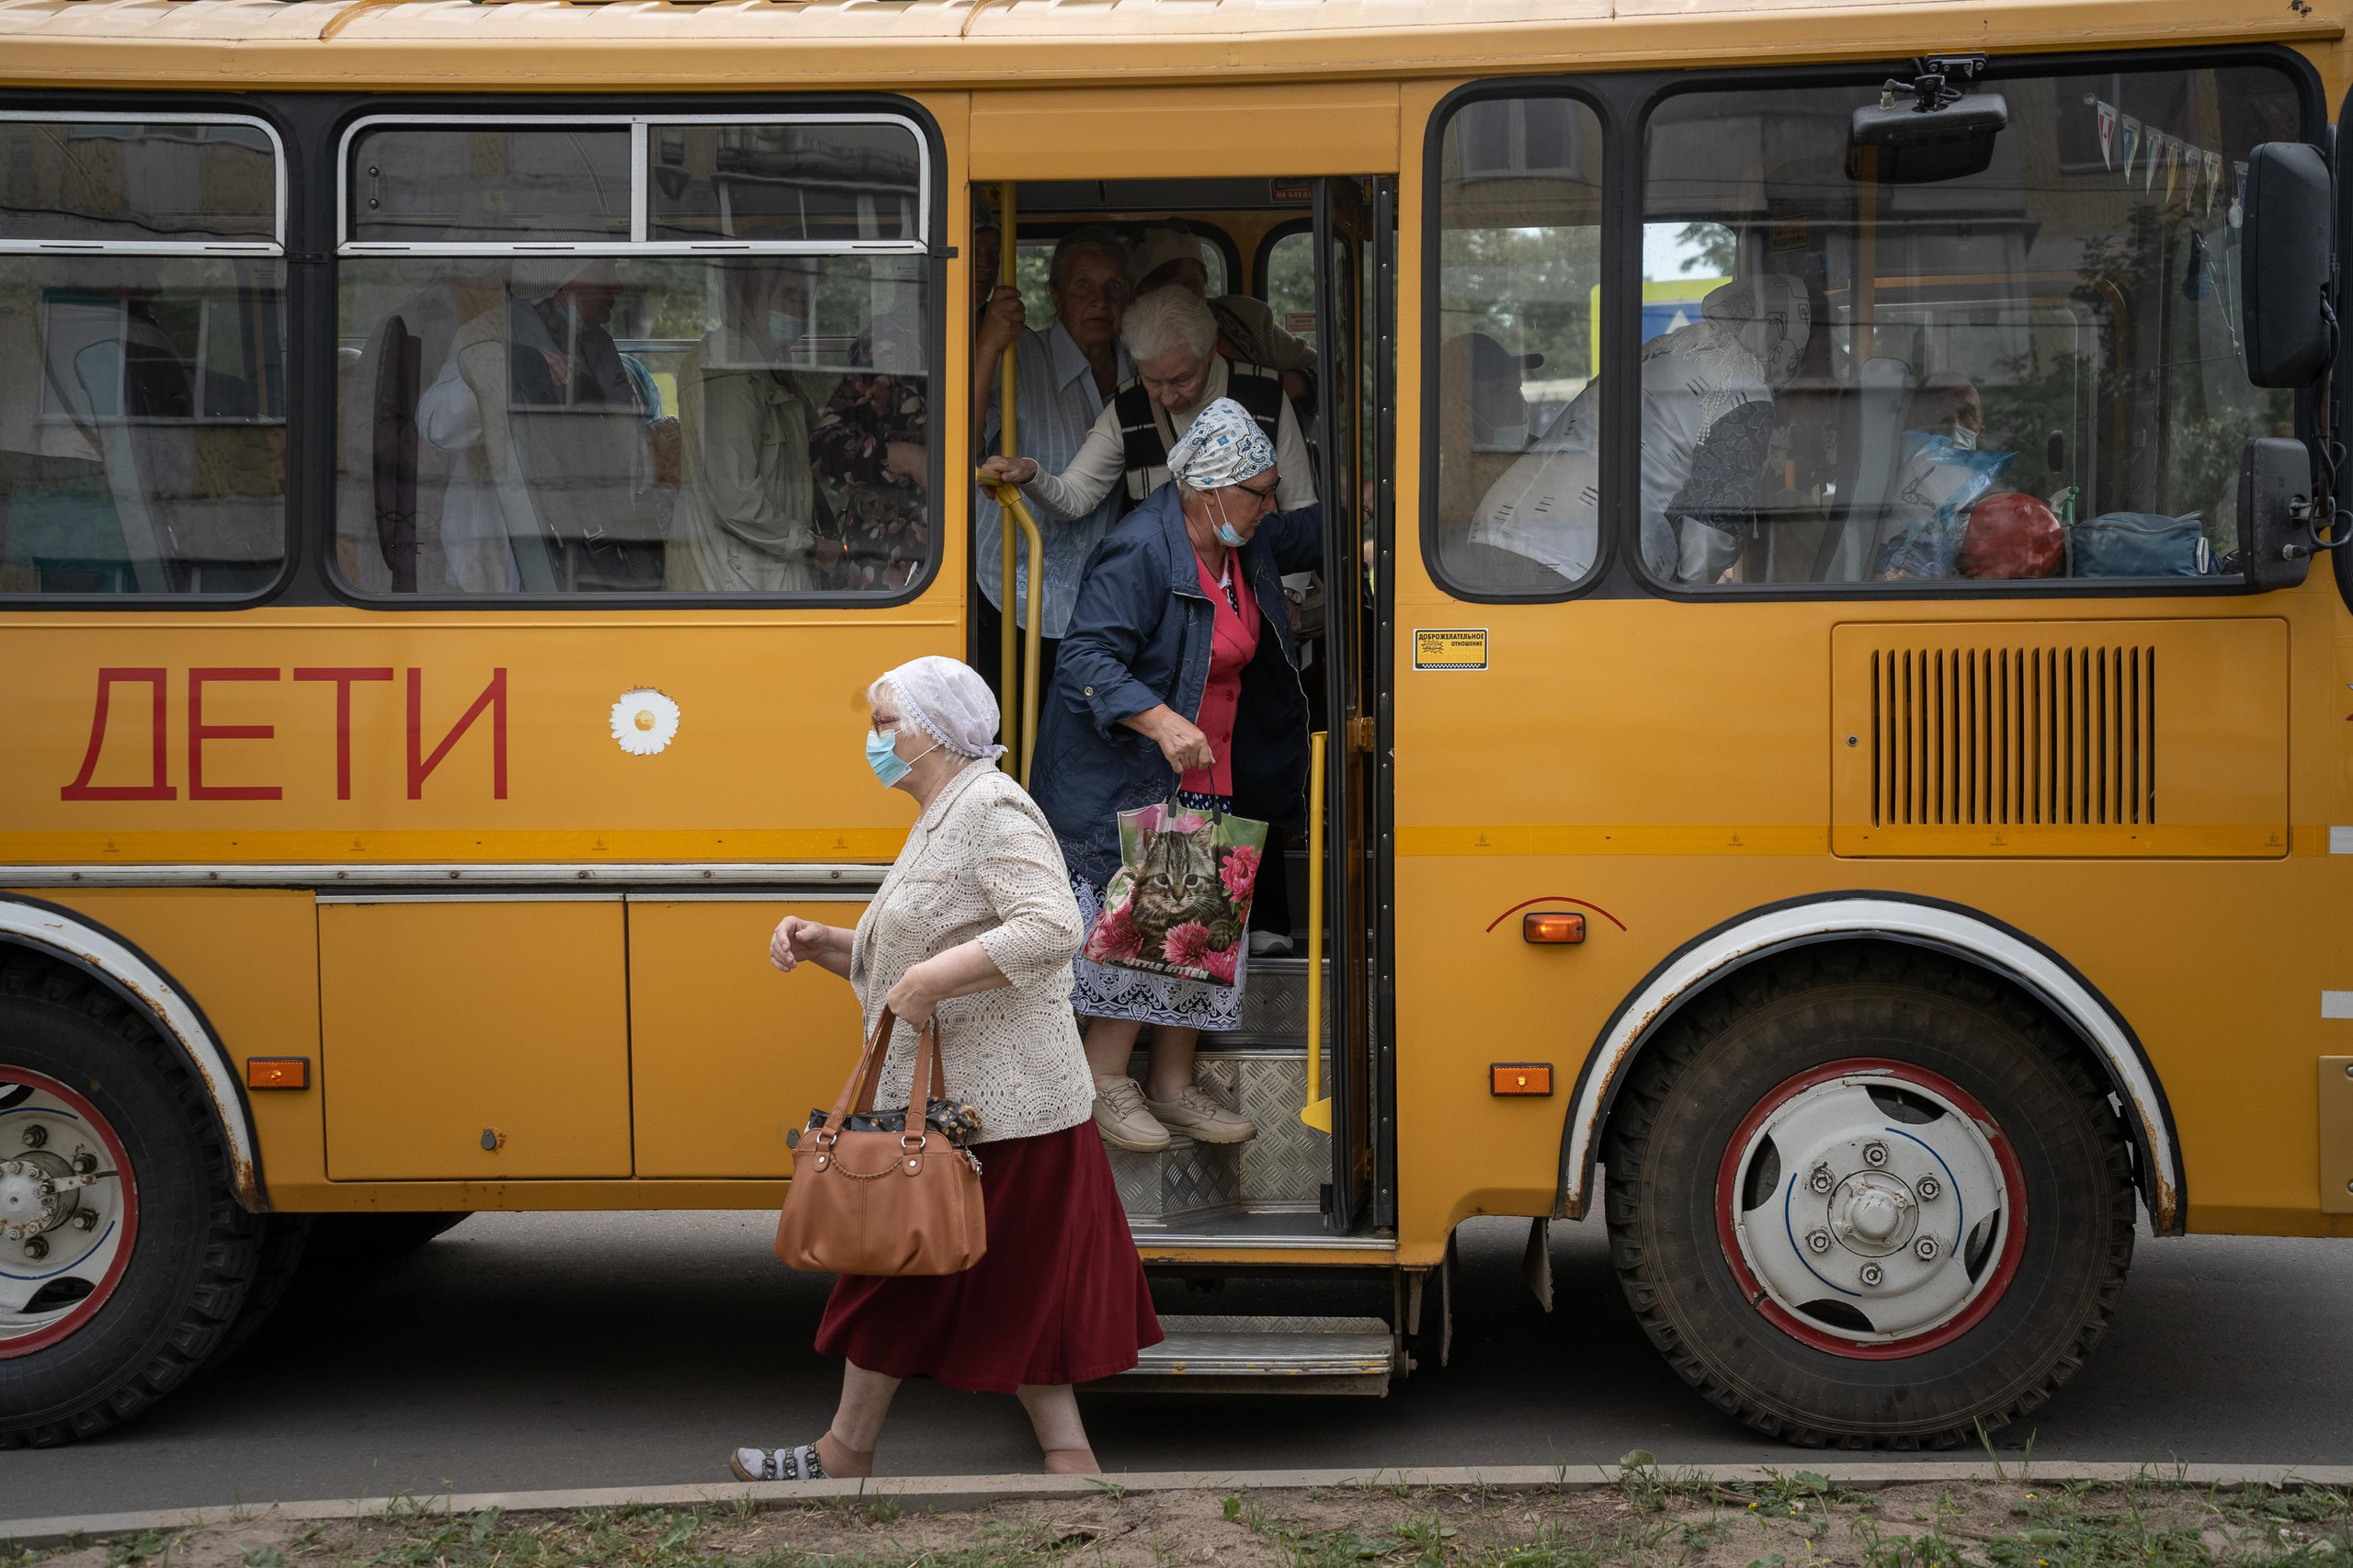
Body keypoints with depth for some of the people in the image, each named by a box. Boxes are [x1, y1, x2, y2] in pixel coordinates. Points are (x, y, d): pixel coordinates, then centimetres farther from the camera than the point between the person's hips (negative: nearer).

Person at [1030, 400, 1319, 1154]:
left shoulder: (1245, 545, 6)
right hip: (1122, 785, -9)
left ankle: (1172, 1086, 20)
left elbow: (1304, 535, 28)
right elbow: (1087, 659, -25)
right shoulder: (1139, 553, -21)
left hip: (1208, 780, 9)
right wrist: (1161, 722, -36)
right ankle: (1104, 1084, 6)